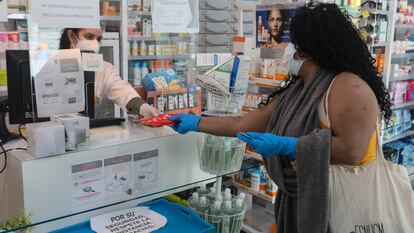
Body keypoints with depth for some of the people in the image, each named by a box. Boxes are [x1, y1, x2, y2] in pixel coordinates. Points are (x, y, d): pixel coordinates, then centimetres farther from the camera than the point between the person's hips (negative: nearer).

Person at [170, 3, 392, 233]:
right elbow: (242, 125, 11)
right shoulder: (293, 92, 7)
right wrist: (195, 123, 13)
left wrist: (283, 146, -24)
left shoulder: (348, 86, -17)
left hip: (340, 204, -7)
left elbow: (351, 151, -28)